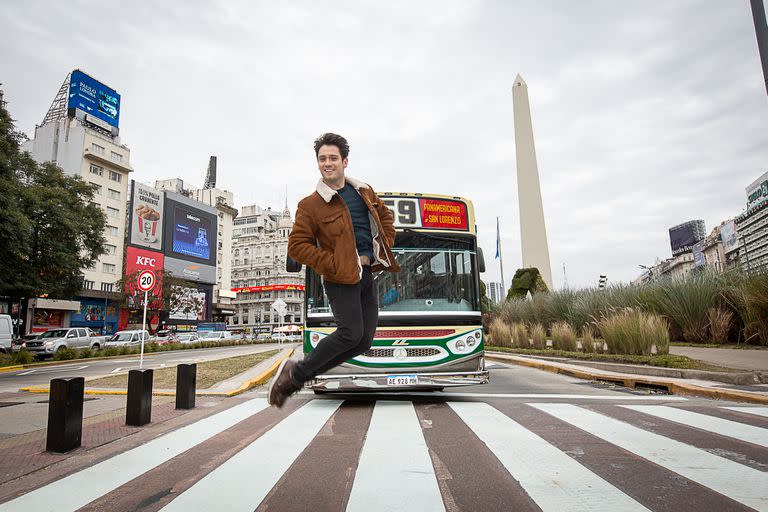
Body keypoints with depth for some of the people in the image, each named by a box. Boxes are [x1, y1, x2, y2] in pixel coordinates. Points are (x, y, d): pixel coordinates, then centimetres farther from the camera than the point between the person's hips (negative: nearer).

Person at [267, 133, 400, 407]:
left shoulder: (365, 192, 11)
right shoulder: (310, 204, -7)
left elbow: (386, 216, 26)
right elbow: (296, 246, -7)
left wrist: (385, 247, 10)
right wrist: (333, 264, -15)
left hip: (368, 275, 7)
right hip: (341, 278, -6)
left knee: (363, 341, 3)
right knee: (350, 333, -16)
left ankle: (298, 376, 15)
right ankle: (295, 372, 5)